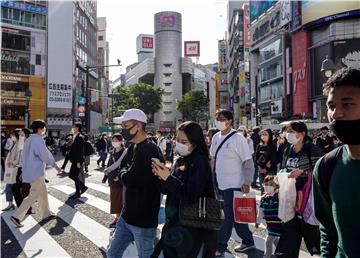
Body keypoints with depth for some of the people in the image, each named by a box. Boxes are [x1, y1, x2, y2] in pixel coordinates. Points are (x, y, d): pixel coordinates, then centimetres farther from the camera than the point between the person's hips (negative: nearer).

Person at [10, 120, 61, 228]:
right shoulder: (38, 140, -16)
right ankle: (16, 216, -2)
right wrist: (55, 165, -3)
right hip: (36, 173, -10)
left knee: (43, 192, 16)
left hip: (29, 171, 10)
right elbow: (46, 155, -16)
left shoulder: (29, 140, 13)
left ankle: (46, 214, 25)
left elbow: (25, 156, 18)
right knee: (33, 196, -4)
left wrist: (24, 172, 22)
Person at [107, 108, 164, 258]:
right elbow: (124, 171, 11)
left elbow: (128, 179, -24)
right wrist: (126, 175, -9)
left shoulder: (151, 150, -22)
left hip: (143, 220, -8)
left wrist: (124, 173, -5)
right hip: (127, 216, 9)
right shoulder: (133, 147, 8)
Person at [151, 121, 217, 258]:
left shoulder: (200, 162, -16)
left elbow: (191, 196, -22)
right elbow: (168, 190, 9)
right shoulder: (180, 161, 5)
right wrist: (161, 176, -10)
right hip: (174, 222, 7)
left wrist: (168, 178, -23)